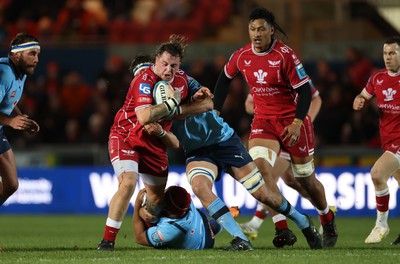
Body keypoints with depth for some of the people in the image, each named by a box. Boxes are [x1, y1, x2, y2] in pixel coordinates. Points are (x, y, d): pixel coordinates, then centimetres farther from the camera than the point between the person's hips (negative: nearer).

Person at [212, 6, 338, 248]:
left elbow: (305, 90, -15)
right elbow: (225, 78, 18)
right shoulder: (242, 56, -2)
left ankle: (328, 220, 37)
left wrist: (297, 123, -25)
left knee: (306, 179, 7)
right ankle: (282, 230, -22)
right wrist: (215, 111, 15)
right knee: (260, 165, -23)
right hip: (263, 121, 3)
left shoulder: (285, 55, -16)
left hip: (292, 121, -3)